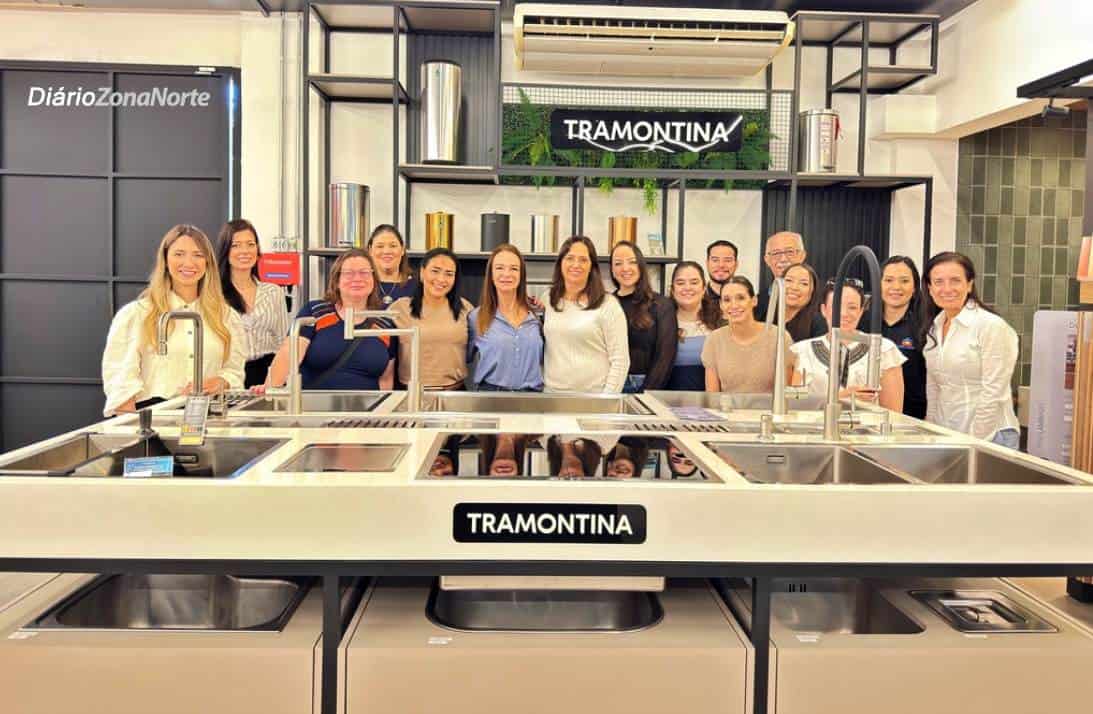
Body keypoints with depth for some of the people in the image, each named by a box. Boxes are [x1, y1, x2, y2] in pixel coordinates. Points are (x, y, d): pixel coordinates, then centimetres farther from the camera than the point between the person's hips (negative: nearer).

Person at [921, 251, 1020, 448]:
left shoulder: (992, 326, -11)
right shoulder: (934, 328, 8)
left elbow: (993, 394, -14)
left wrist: (975, 441, -14)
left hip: (989, 436, -5)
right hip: (945, 436, 6)